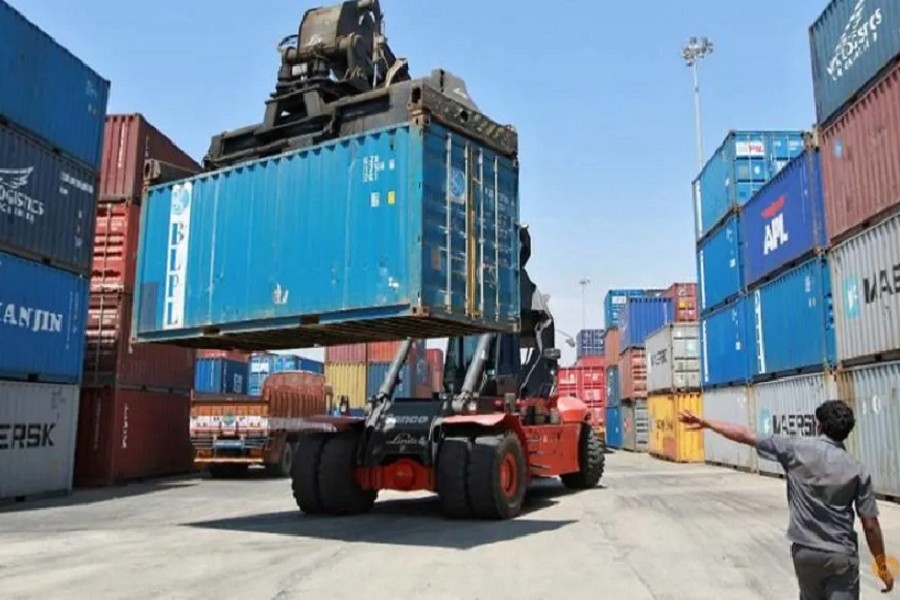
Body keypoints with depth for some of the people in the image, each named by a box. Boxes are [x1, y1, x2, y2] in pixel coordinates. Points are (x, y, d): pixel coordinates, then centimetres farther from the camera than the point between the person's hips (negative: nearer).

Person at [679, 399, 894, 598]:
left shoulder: (796, 449, -8)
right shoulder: (858, 471, -5)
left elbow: (747, 436, -7)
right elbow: (870, 525, -3)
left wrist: (706, 423, 1)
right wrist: (882, 566, 9)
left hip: (805, 551, 1)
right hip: (842, 555, -1)